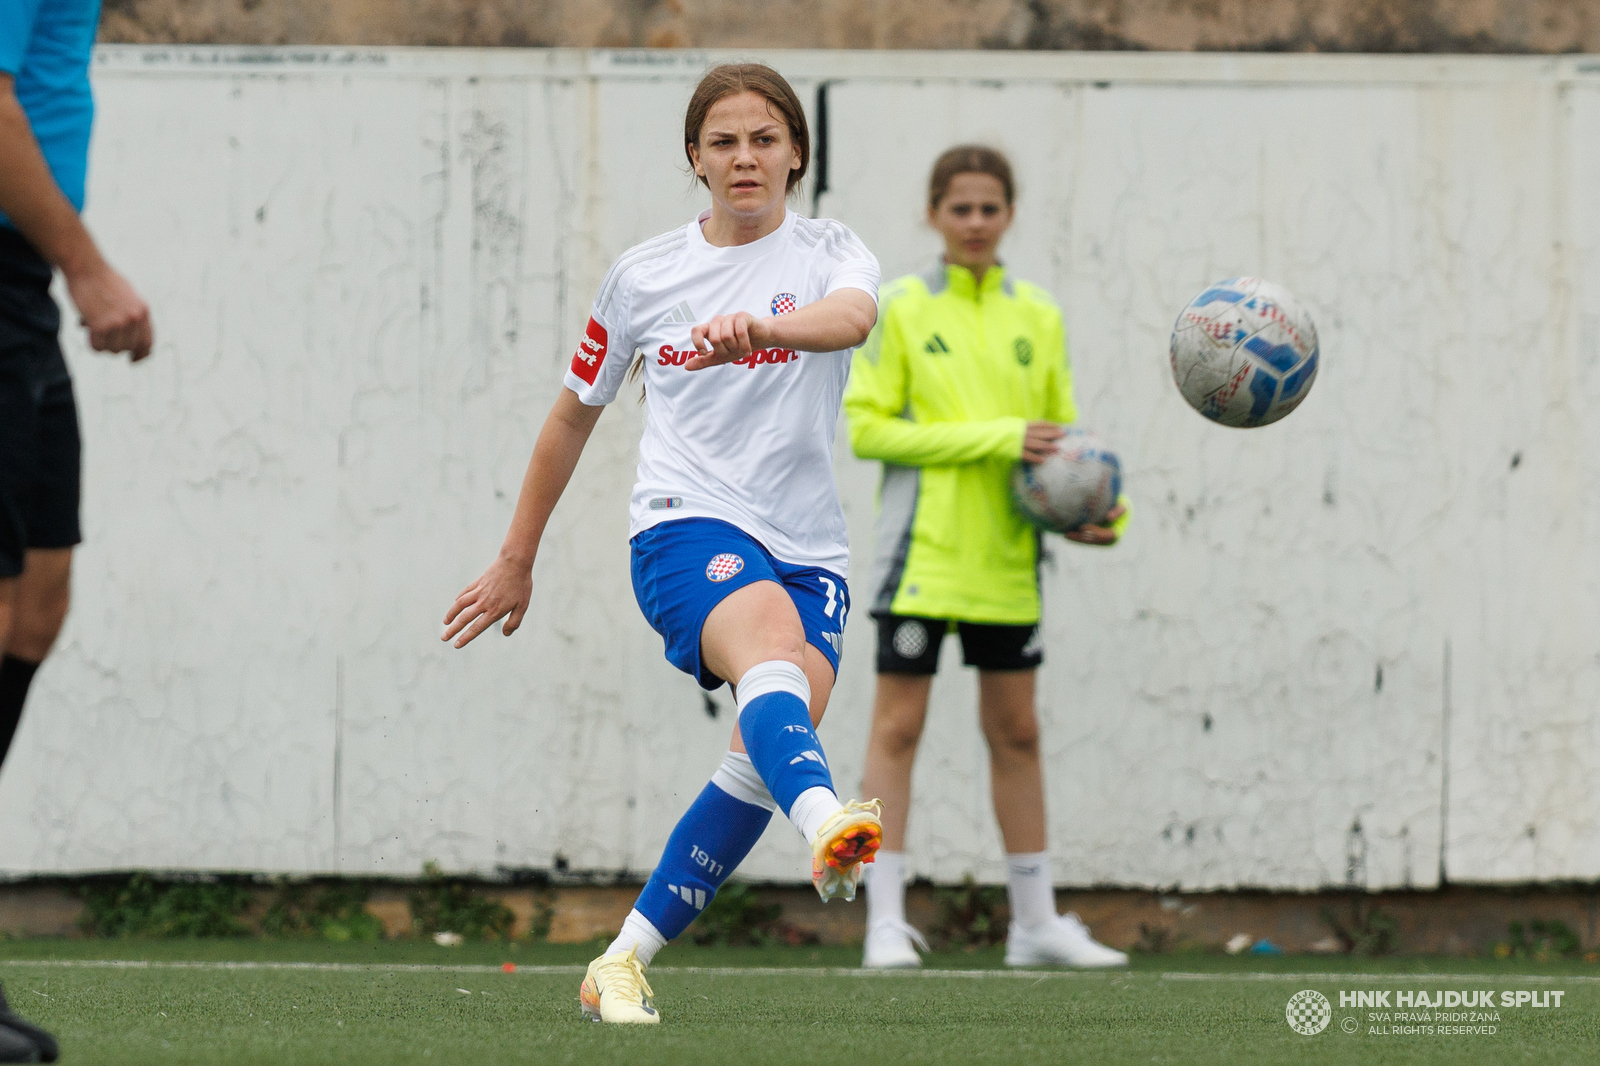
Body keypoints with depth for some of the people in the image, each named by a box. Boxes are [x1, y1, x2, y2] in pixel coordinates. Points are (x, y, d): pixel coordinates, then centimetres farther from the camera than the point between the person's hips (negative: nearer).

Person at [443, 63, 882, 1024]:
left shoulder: (829, 254, 4)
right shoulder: (642, 278, 9)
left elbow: (854, 316, -22)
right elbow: (574, 415, 21)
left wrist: (763, 326, -44)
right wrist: (516, 562, 25)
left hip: (808, 550, 2)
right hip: (685, 523, -1)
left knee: (770, 749, -16)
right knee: (771, 641, -33)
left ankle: (624, 964, -2)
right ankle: (824, 825, -65)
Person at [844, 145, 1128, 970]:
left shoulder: (1037, 318, 9)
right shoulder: (899, 310, -3)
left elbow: (1056, 435, 17)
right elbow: (865, 427, -9)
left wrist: (1091, 513, -3)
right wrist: (993, 438, -16)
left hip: (1005, 556, 4)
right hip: (921, 552, -4)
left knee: (1016, 731, 10)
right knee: (898, 724, -4)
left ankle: (1035, 921, 16)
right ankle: (886, 920, -2)